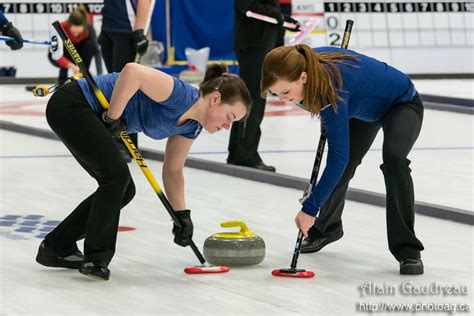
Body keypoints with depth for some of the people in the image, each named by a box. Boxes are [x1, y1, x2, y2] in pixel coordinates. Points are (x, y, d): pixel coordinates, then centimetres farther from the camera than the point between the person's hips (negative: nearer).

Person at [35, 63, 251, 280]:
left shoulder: (192, 126, 4)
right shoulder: (182, 96, -24)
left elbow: (173, 170, 15)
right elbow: (132, 71, -36)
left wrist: (182, 214, 6)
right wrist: (113, 118, -23)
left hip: (89, 115, 10)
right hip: (70, 105, -10)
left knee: (122, 189, 9)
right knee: (116, 174, -18)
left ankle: (57, 247, 19)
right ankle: (96, 257, -6)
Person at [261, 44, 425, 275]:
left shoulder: (333, 87, -43)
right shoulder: (306, 62, -21)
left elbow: (338, 157, -43)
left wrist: (310, 208, -41)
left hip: (402, 104, -8)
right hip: (365, 107, 8)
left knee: (393, 157, -33)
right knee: (341, 170, 4)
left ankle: (407, 250, -25)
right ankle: (327, 228, 34)